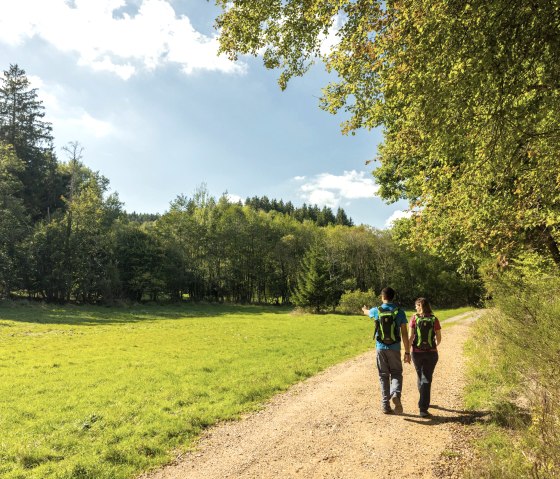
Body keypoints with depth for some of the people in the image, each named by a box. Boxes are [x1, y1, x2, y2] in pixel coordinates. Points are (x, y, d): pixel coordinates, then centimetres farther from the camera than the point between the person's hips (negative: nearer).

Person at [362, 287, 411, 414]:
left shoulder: (377, 311, -1)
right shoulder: (400, 312, -4)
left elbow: (367, 312, 25)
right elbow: (404, 334, -6)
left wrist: (364, 309, 50)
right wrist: (407, 352, -1)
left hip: (380, 348, 1)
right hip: (394, 348, -1)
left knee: (383, 376, 10)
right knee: (396, 374, 12)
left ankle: (385, 405, 11)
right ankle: (396, 394, -16)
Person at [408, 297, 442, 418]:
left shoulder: (414, 318, -7)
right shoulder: (434, 319, -3)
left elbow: (411, 336, -10)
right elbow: (439, 338, 0)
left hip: (417, 352, 0)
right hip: (431, 353, 0)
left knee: (420, 376, 21)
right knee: (426, 379, 3)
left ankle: (424, 402, 41)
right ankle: (423, 408, -4)